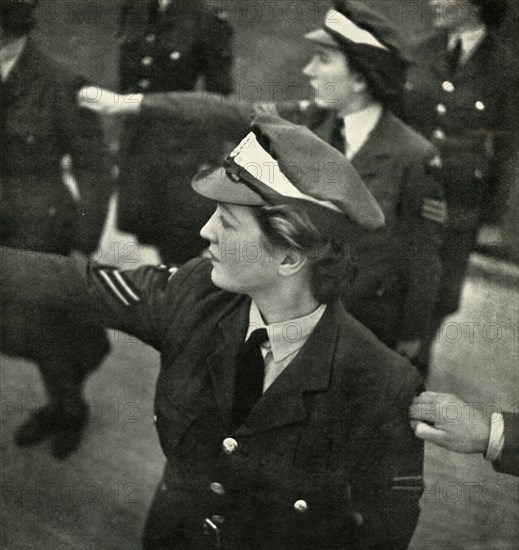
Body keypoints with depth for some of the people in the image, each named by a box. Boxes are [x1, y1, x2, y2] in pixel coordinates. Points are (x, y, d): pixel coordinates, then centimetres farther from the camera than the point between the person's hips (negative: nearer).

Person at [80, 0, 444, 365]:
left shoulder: (415, 157, -19)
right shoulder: (310, 122, -5)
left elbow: (423, 257, -12)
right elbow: (228, 114, -1)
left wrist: (410, 339, -5)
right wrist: (130, 103, 0)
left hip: (370, 328, -4)